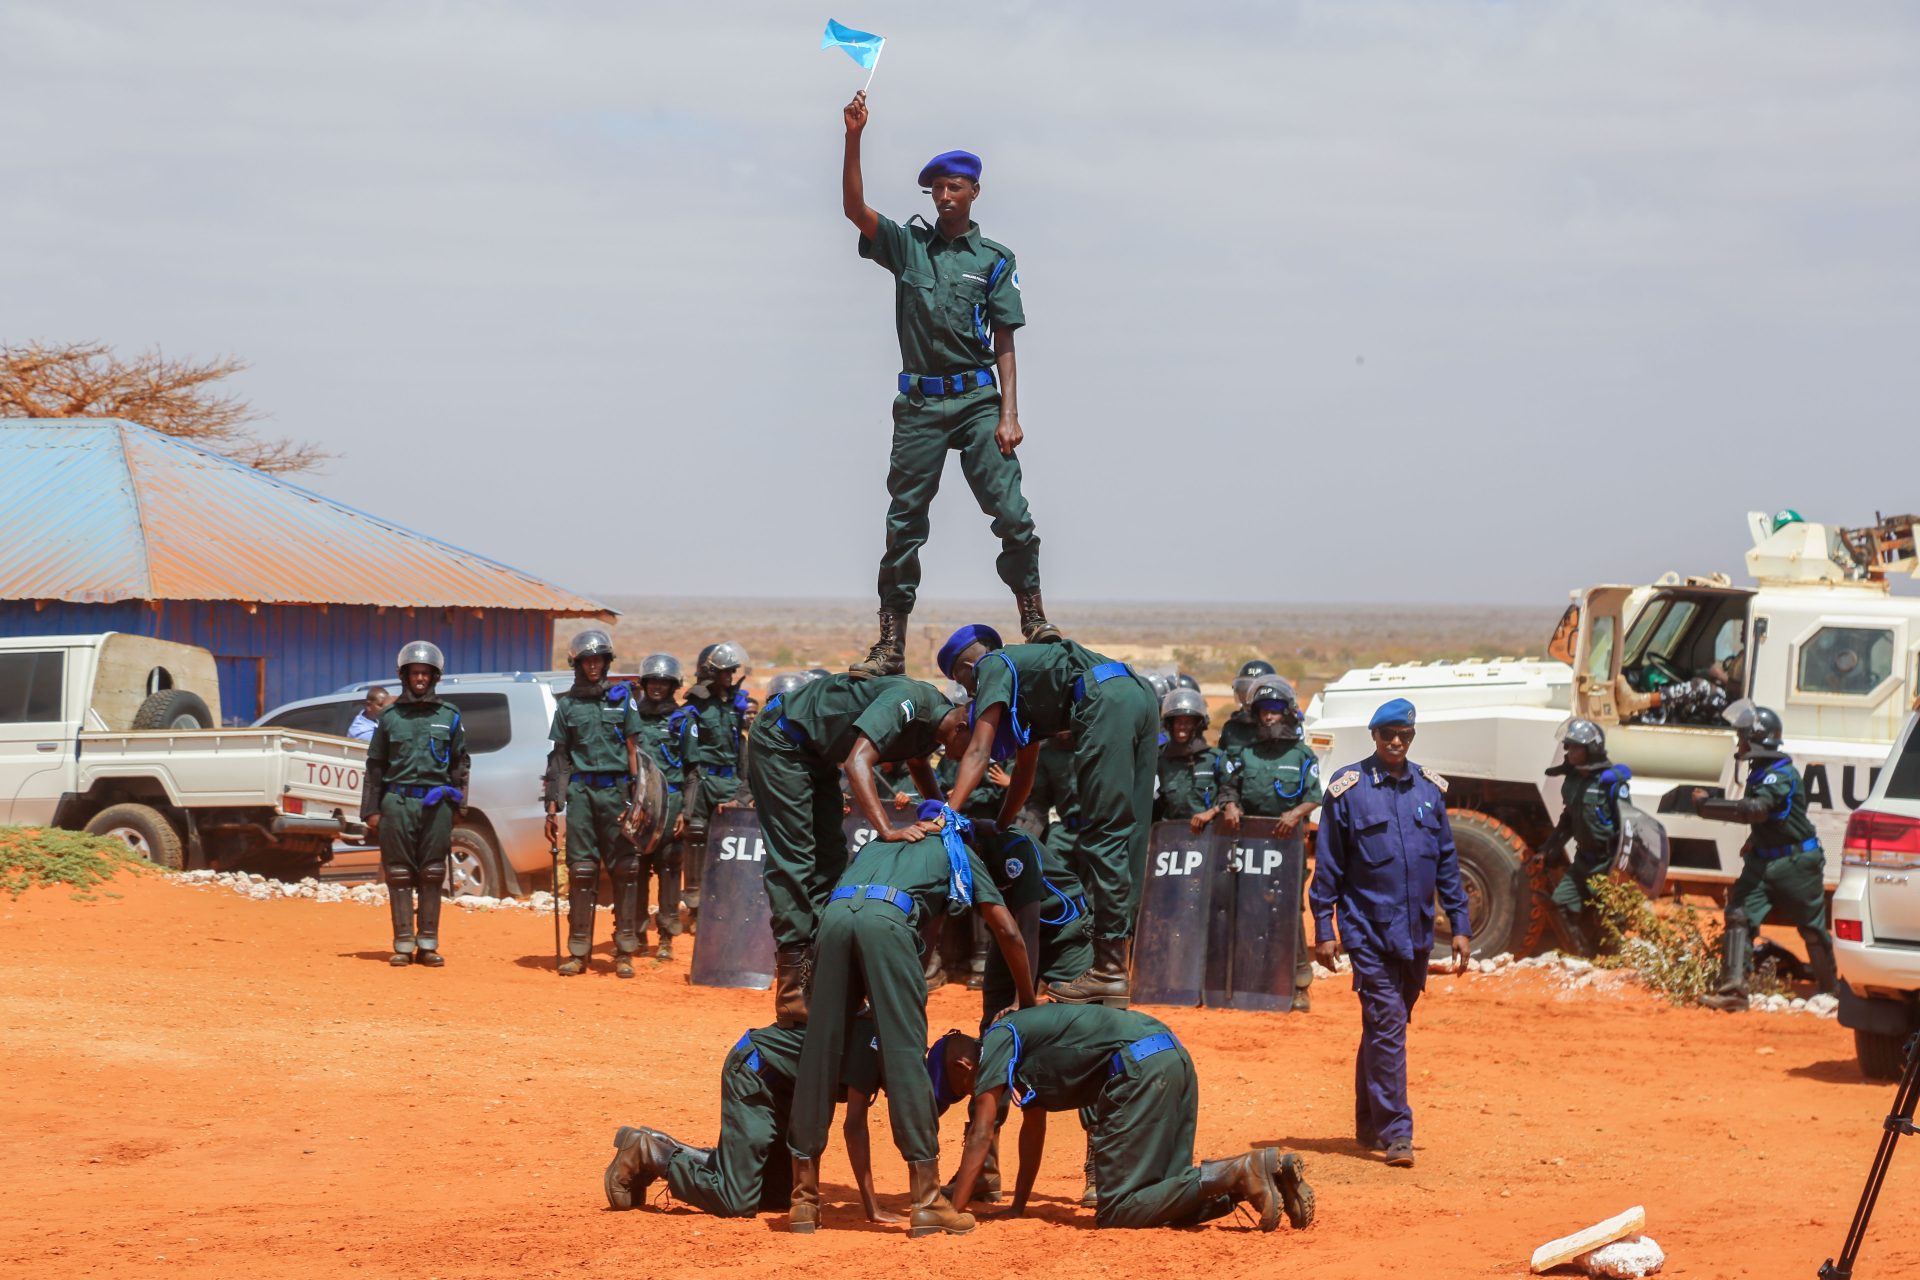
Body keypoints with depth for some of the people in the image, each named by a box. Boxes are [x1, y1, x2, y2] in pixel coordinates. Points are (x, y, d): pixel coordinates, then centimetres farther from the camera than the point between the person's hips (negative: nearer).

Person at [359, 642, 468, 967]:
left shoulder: (449, 716, 10)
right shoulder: (390, 717, 9)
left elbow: (461, 764, 12)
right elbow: (375, 766, 10)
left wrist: (457, 804, 4)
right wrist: (371, 810, 5)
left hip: (436, 804, 0)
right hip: (397, 802, 0)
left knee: (432, 876, 1)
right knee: (399, 876, 0)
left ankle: (428, 945, 6)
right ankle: (403, 945, 4)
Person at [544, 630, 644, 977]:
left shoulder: (622, 698, 8)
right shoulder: (567, 704, 11)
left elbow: (634, 751, 6)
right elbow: (559, 757, 11)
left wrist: (637, 795, -4)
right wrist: (552, 805, 5)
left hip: (616, 791, -1)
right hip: (580, 791, 1)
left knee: (625, 871, -3)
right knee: (581, 871, -1)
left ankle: (624, 952, 1)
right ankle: (578, 952, 3)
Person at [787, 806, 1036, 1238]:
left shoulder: (880, 841, 41)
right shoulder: (958, 851, 29)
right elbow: (1007, 930, 22)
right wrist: (1027, 1001, 30)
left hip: (834, 912, 4)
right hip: (887, 918, -4)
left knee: (820, 1053, 6)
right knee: (905, 1053, -3)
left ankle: (804, 1198, 8)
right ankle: (928, 1201, -5)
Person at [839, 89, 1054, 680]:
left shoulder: (995, 260, 7)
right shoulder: (908, 245, 10)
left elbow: (1004, 343, 3)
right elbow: (854, 208, -4)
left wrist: (1009, 414, -6)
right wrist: (854, 138, -15)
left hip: (977, 398, -2)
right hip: (920, 403, 2)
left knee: (1010, 510, -13)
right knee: (903, 521, 2)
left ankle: (1034, 619, -2)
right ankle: (891, 646, 5)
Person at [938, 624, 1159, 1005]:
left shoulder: (992, 666, 13)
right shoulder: (1023, 668, 37)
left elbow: (979, 752, 1)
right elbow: (1025, 769, 39)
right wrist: (999, 827, 41)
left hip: (1106, 702, -9)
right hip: (1143, 695, 9)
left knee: (1103, 837, -8)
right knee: (1127, 839, 10)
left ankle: (1109, 971, -10)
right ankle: (1116, 962, 12)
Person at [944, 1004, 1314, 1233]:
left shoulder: (998, 1040, 3)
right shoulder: (1020, 1049, 29)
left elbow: (981, 1136, -3)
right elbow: (1033, 1128, 36)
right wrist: (1017, 1209, 38)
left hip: (1141, 1067, -10)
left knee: (1116, 1211, -9)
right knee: (1164, 1196, 12)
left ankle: (1236, 1173, -19)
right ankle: (1270, 1170, 0)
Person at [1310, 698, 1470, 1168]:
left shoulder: (1429, 789, 8)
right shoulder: (1348, 789, -4)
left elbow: (1446, 861, 12)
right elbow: (1328, 865, -1)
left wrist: (1460, 926, 9)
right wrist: (1323, 929, -4)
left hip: (1416, 934, 4)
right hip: (1369, 931, -4)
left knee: (1388, 1027, 13)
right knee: (1386, 1026, -11)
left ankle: (1370, 1125, 25)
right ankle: (1395, 1133, -11)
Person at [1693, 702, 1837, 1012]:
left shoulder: (1781, 775, -21)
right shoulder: (1760, 772, 9)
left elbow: (1757, 809, -37)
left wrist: (1708, 805, -34)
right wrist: (1754, 843, 13)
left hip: (1796, 864, -8)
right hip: (1764, 861, 8)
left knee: (1812, 928, 7)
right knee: (1739, 916, -10)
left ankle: (1830, 988, 26)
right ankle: (1733, 989, -17)